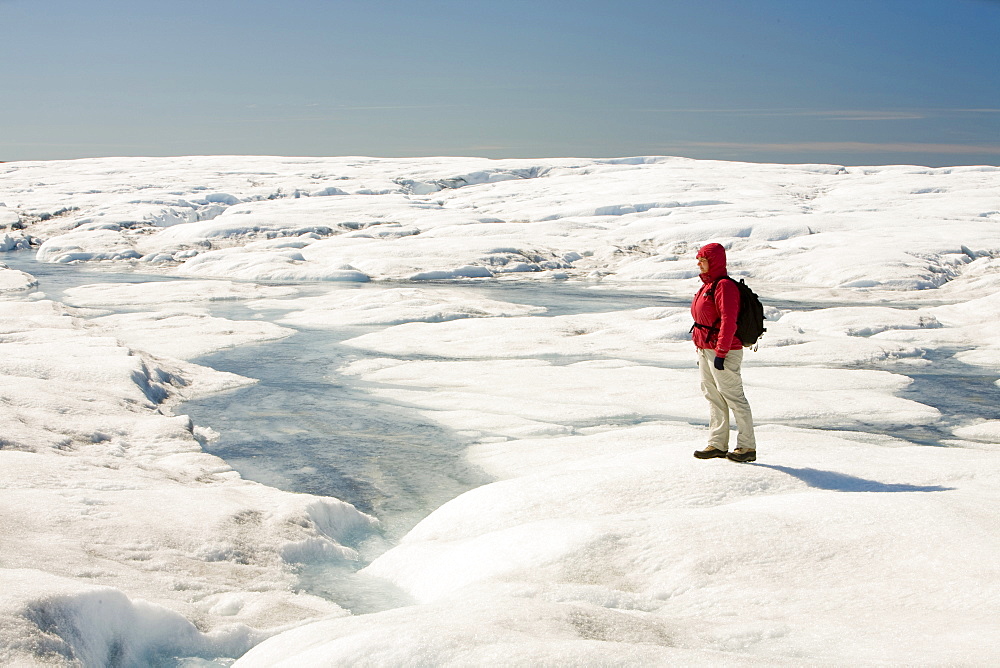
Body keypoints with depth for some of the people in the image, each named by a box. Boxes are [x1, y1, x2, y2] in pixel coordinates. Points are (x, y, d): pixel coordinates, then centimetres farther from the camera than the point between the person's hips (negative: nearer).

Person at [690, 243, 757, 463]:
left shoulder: (724, 286, -16)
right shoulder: (707, 286, 15)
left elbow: (728, 321, -22)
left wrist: (721, 353, -24)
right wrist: (702, 350, 20)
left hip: (725, 353, -10)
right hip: (705, 350, 10)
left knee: (733, 397, -4)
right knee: (713, 397, 12)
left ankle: (747, 447, 3)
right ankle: (717, 444, 19)